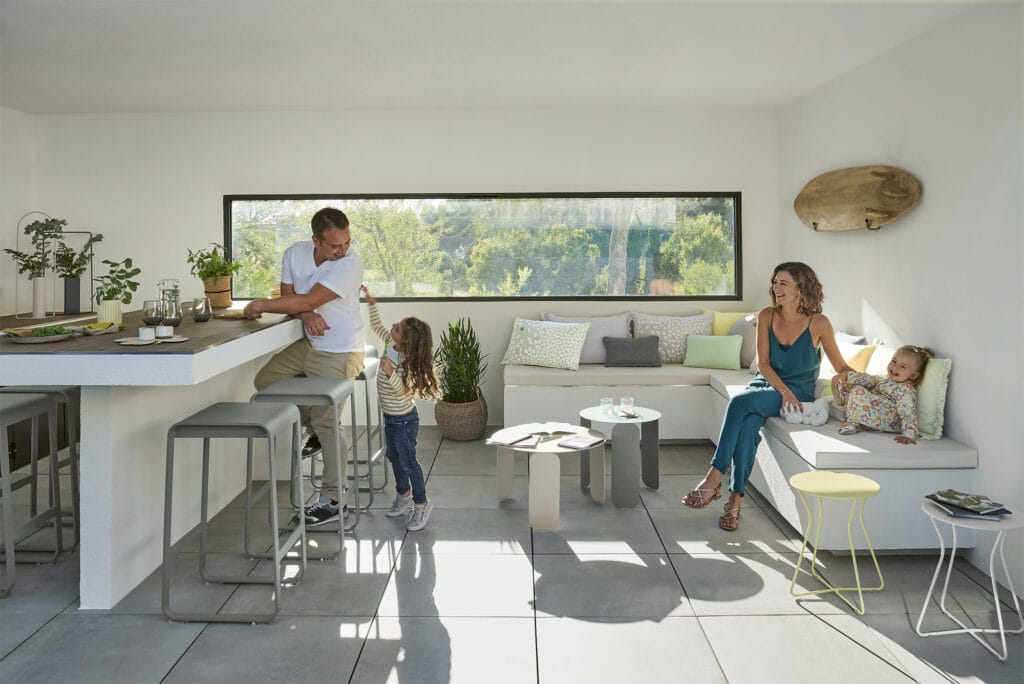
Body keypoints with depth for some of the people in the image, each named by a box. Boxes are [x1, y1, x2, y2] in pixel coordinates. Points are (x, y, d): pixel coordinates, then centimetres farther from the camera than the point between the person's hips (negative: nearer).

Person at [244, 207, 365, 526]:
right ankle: (315, 425, 20)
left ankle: (333, 501, 3)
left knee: (327, 423, -8)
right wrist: (306, 314, -22)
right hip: (308, 344, 7)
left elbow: (310, 300, -26)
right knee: (264, 380, 5)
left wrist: (261, 305, -17)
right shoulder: (294, 254, -2)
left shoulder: (350, 264, -23)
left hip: (340, 353, -7)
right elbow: (289, 297, 1)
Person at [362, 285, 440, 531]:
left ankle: (422, 503, 17)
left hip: (403, 420, -9)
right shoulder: (390, 342, -6)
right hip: (391, 416, 9)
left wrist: (390, 372, -49)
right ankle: (403, 495, 40)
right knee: (394, 456, 22)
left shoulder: (406, 363, -29)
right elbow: (376, 326, 11)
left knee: (408, 461, 2)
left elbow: (403, 389, -37)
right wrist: (371, 302, 6)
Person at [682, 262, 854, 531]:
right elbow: (763, 363, -2)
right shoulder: (767, 316, 1)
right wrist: (784, 390, -17)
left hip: (798, 393, -3)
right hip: (765, 386, 3)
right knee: (749, 423, -32)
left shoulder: (818, 323, -7)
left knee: (740, 401, -33)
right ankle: (734, 501, -31)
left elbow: (841, 367, 2)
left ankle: (714, 478, -33)